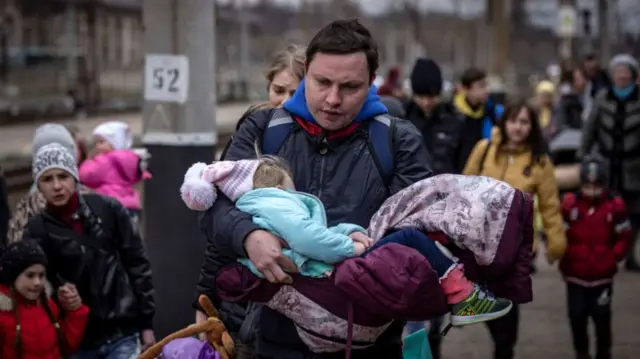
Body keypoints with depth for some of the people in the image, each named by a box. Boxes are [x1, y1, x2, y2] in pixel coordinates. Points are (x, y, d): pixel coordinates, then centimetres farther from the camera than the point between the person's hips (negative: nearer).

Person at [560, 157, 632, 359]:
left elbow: (624, 236, 1)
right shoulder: (569, 204, -11)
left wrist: (614, 256, -6)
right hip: (575, 274, 1)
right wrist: (566, 256, -5)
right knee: (577, 316, 9)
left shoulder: (614, 206, -10)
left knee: (602, 316, 6)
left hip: (602, 275, -1)